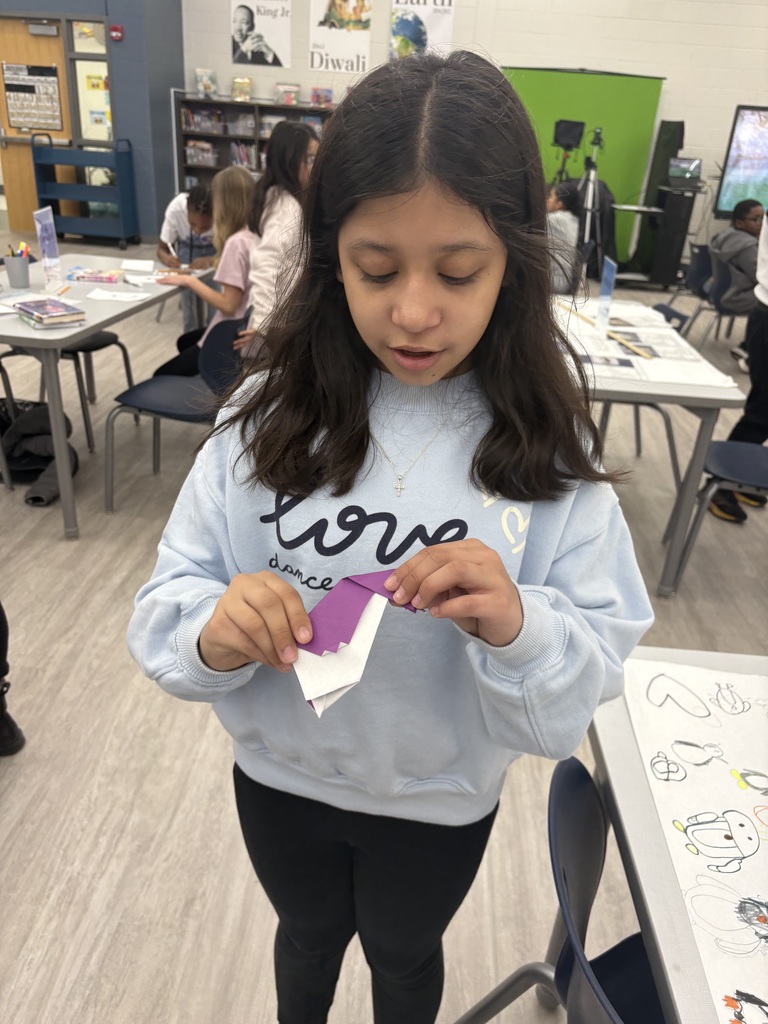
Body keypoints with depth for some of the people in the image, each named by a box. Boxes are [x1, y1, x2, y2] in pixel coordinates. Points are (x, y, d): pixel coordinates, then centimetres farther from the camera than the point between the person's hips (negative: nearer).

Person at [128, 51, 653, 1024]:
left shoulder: (545, 448, -19)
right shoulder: (269, 415, -18)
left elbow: (586, 684, -16)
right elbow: (165, 607, -13)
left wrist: (517, 629, -36)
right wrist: (215, 633, -35)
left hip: (438, 805, -1)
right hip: (279, 774, 2)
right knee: (308, 934, 32)